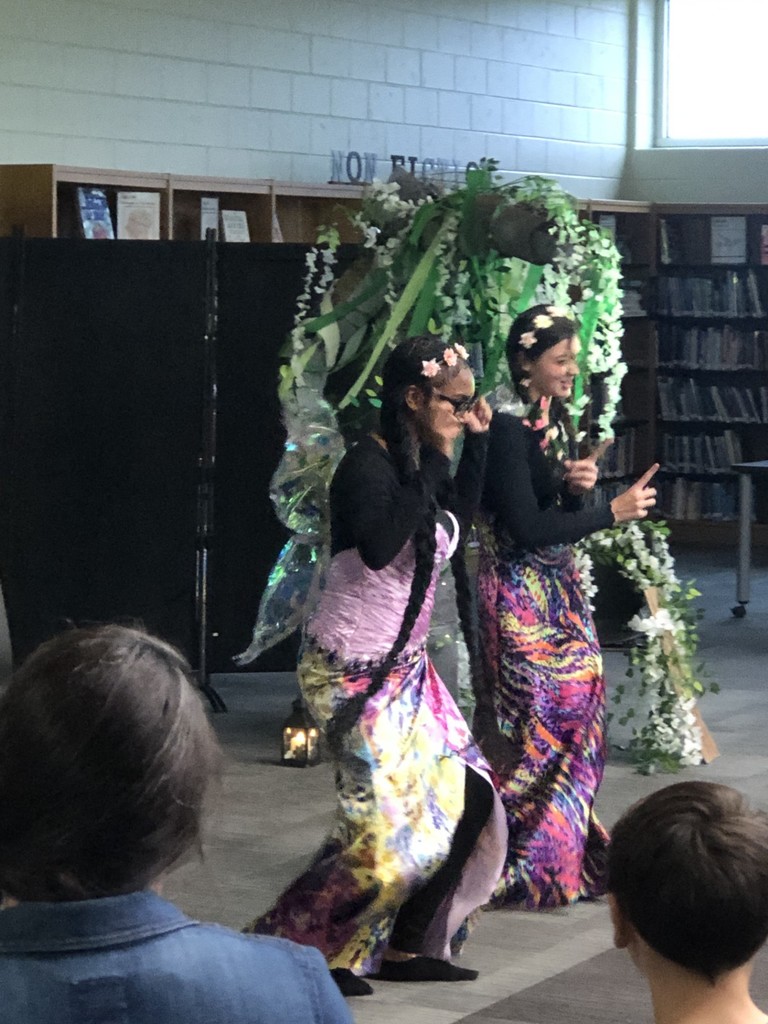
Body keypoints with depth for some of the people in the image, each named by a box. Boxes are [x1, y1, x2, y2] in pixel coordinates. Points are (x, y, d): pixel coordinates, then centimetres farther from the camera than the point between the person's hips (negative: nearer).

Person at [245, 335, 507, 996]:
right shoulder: (368, 465, -18)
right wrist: (433, 465, -27)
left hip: (405, 667, 9)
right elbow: (379, 545, -35)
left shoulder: (421, 463, 6)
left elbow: (459, 516, 26)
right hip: (355, 673, -9)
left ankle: (406, 947, 18)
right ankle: (292, 949, 3)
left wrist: (477, 442, 13)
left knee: (469, 801, 6)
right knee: (391, 825, -12)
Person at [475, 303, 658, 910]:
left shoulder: (558, 425, 9)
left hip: (559, 591, 8)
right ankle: (524, 864, 8)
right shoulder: (509, 431, -16)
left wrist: (580, 484, -8)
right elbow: (528, 528, -21)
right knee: (536, 718, -3)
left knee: (575, 706, 10)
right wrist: (614, 512, -16)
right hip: (520, 595, -8)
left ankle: (566, 847, 20)